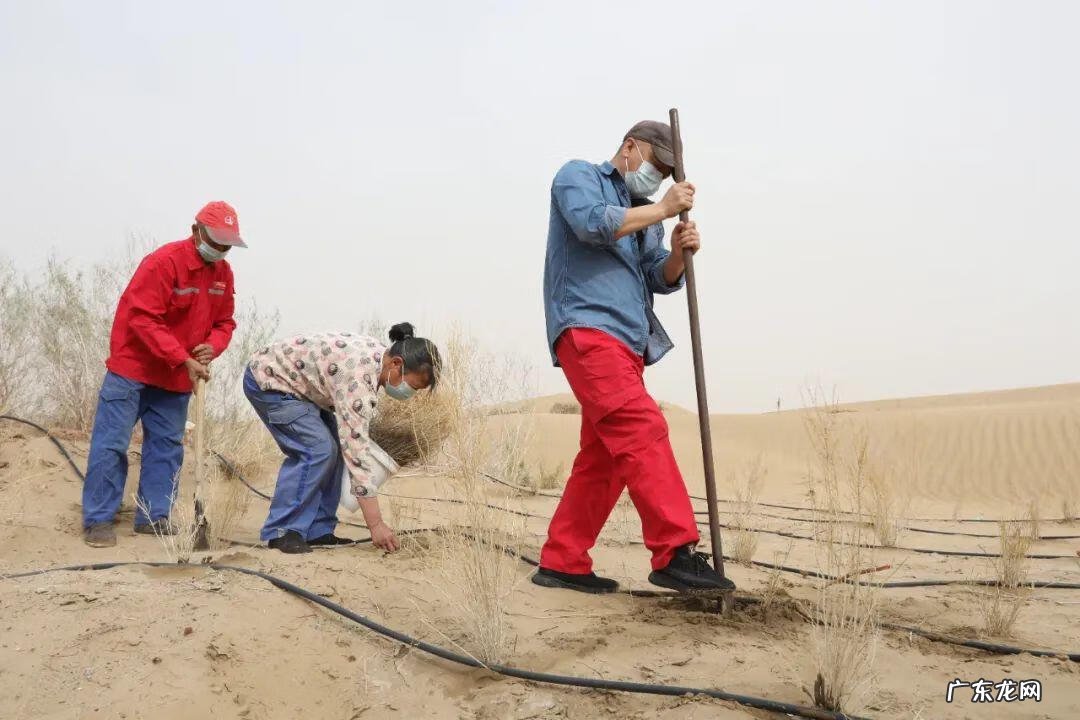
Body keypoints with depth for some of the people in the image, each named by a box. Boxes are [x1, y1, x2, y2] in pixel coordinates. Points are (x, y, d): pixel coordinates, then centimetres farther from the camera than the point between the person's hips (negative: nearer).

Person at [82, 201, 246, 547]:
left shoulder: (223, 273, 2)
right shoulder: (164, 262, -21)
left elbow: (224, 321, 9)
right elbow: (143, 319, -25)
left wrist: (212, 347, -15)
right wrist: (183, 359, -28)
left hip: (177, 377, 7)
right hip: (132, 367, -7)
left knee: (167, 446, 8)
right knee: (111, 443, -4)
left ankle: (153, 516, 17)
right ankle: (98, 519, 2)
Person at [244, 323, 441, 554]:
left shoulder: (378, 354, -5)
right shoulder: (359, 377, -33)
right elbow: (356, 450, -35)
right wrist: (376, 524, -33)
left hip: (293, 381, 10)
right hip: (268, 379, -10)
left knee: (334, 448, 2)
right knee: (317, 449, -20)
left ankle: (317, 531, 8)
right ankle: (281, 532, -11)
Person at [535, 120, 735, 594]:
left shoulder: (644, 213, 29)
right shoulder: (579, 176, 8)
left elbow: (660, 281, 18)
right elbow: (591, 223, -13)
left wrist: (678, 253, -3)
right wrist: (662, 210, -7)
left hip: (625, 343, 9)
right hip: (587, 329, -9)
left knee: (604, 457, 5)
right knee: (643, 429, -23)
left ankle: (562, 563, 11)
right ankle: (674, 554, -29)